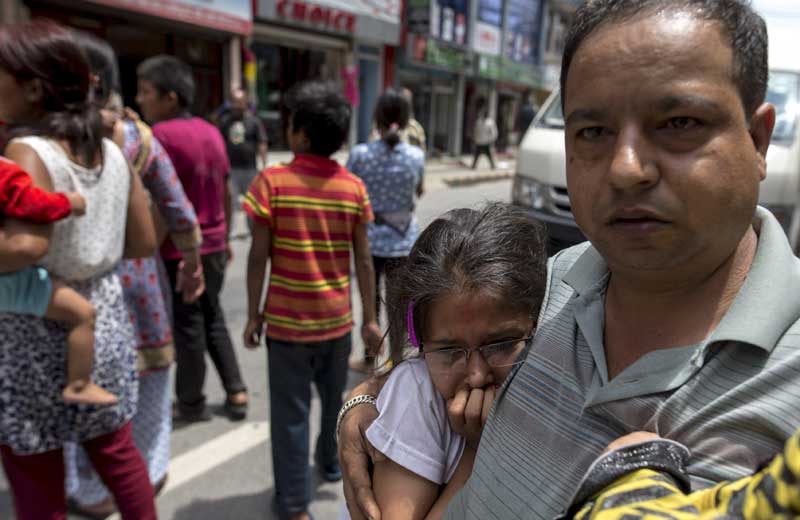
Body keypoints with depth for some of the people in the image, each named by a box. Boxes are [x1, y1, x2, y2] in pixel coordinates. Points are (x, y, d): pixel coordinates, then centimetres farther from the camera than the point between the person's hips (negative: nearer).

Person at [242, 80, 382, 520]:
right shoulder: (354, 187, -4)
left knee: (291, 411, 8)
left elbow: (259, 257, -11)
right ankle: (331, 462, 47)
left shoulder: (271, 182, -12)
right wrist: (370, 318, 6)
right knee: (335, 397, 24)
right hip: (337, 318, 3)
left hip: (287, 320, -3)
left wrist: (253, 314, -1)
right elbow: (363, 261, -2)